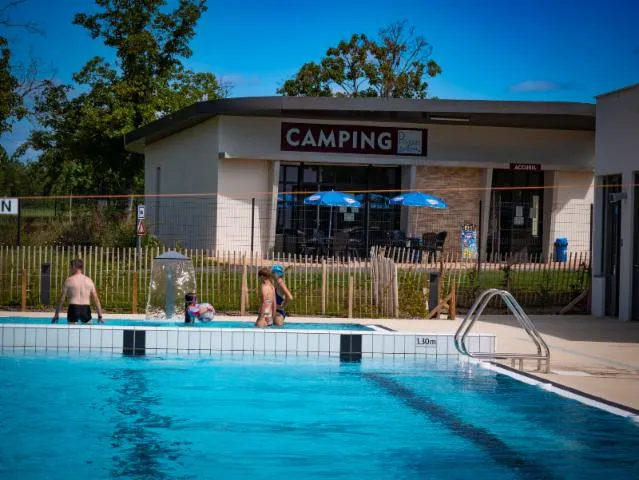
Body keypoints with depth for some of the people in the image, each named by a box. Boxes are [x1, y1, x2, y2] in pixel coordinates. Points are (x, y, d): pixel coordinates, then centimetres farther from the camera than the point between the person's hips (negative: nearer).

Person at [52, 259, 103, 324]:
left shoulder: (69, 280, 0)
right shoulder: (89, 281, 8)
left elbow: (62, 299, 1)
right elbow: (96, 299, 6)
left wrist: (56, 314, 7)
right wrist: (100, 316, 11)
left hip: (73, 309, -2)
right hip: (86, 309, 2)